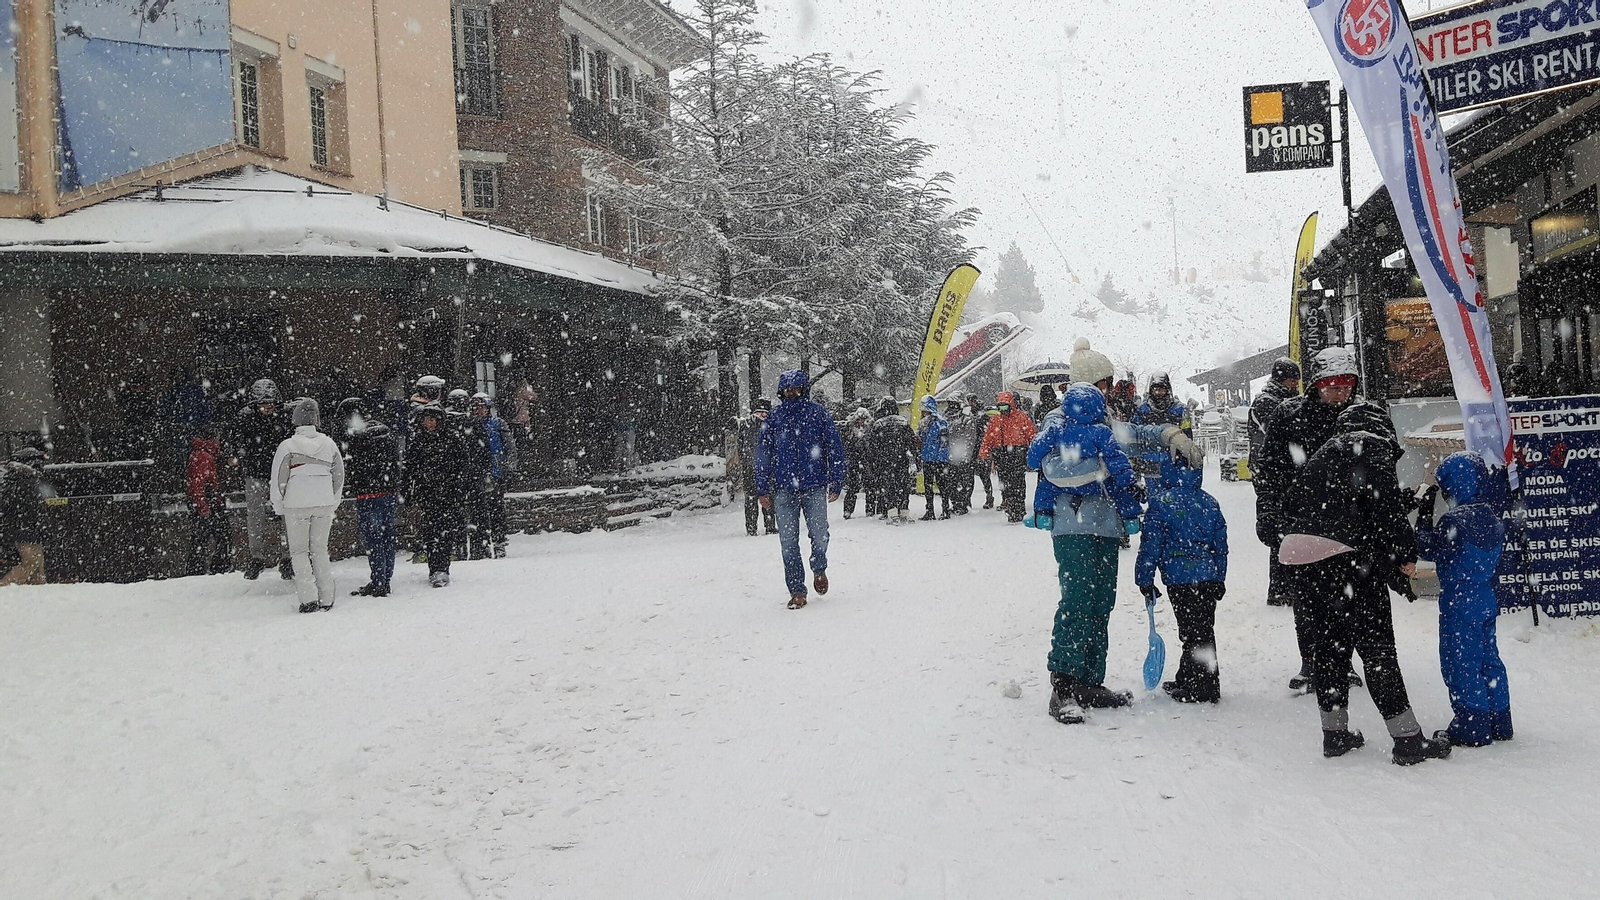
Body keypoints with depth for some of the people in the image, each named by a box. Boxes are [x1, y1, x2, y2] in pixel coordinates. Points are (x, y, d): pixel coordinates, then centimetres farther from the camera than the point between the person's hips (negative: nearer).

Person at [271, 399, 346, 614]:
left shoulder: (287, 445, -9)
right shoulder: (329, 444, 3)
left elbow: (278, 480, -5)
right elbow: (339, 477, 10)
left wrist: (278, 508, 7)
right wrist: (333, 505, 20)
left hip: (296, 505, -3)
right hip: (325, 505, 3)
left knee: (299, 551, 7)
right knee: (320, 549, 13)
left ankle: (309, 598, -1)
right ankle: (326, 598, 10)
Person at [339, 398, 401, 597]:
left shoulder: (354, 435, -10)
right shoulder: (385, 430, 10)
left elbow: (352, 467, -11)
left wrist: (349, 487, 3)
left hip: (368, 493, -7)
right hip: (389, 491, 7)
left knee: (372, 538, -2)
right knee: (387, 535, 11)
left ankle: (377, 583, -1)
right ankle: (386, 580, 17)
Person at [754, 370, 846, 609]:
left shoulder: (818, 413, 3)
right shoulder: (774, 418, 7)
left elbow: (835, 447, 4)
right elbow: (762, 455, 10)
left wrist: (836, 483, 0)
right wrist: (763, 490, 5)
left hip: (815, 487, -1)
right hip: (783, 490, 1)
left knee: (819, 536, -1)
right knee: (788, 542, 0)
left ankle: (819, 569, 31)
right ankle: (797, 591, 9)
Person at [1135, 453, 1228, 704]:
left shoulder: (1160, 501, -7)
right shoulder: (1209, 502, 8)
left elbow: (1150, 544, -7)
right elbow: (1221, 544, 13)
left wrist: (1145, 579, 1)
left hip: (1178, 577, -5)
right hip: (1209, 577, 5)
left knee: (1191, 632, 1)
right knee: (1204, 630, 14)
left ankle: (1203, 688, 5)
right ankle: (1187, 680, 26)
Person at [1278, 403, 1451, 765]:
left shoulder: (1323, 453, 24)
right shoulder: (1373, 451, 2)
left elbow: (1288, 510, 22)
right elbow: (1387, 506, -10)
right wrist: (1406, 555, -3)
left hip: (1296, 555, 7)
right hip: (1343, 556, -7)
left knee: (1327, 641, 16)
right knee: (1377, 646, -3)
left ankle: (1334, 732, 21)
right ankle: (1408, 738, 0)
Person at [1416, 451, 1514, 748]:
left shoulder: (1455, 520, -22)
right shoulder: (1491, 517, 6)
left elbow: (1428, 549, -15)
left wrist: (1424, 516, -7)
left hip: (1460, 604, -9)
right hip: (1486, 600, 9)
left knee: (1461, 662, 0)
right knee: (1488, 658, 17)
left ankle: (1471, 728, 6)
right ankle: (1498, 723, 25)